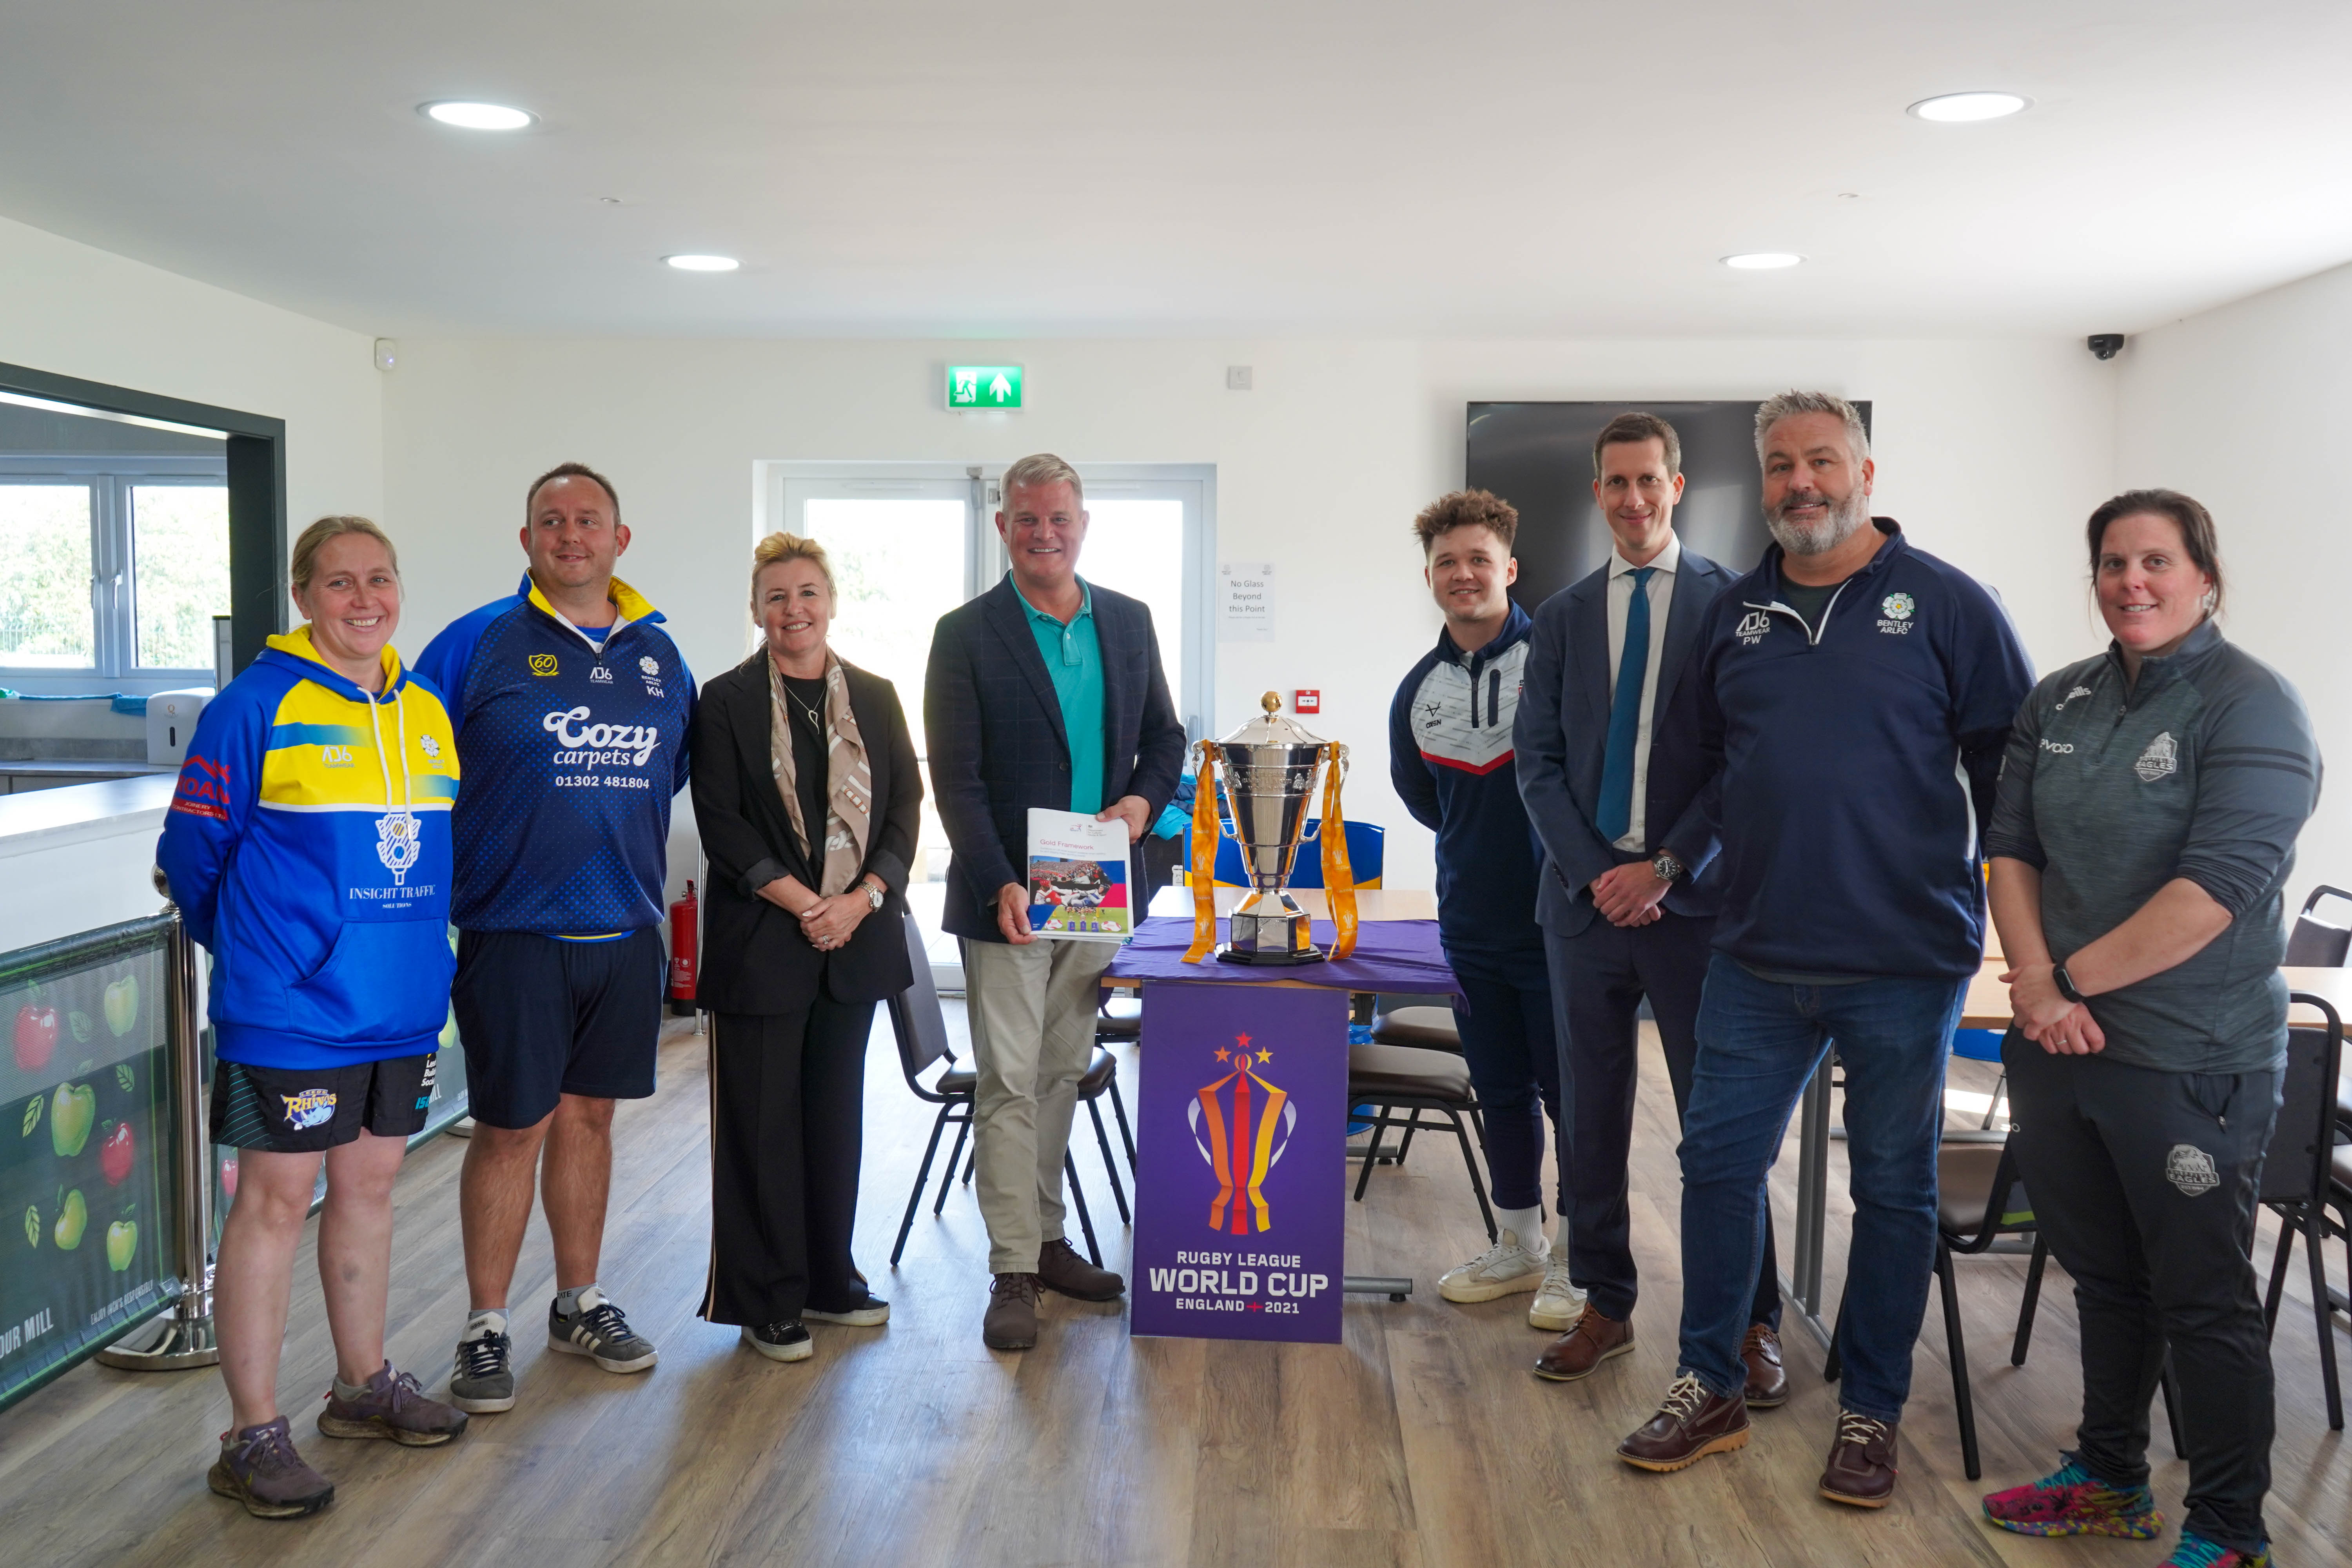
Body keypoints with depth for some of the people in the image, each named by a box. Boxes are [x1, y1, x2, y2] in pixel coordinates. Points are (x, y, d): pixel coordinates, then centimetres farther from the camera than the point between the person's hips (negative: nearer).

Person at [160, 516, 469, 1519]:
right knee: (277, 1198, 0)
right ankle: (253, 1437, 10)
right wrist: (249, 947, 7)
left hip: (403, 1003, 6)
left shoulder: (428, 710, 8)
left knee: (369, 1183, 16)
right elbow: (191, 852, -5)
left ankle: (364, 1386, 31)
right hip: (291, 1009, -6)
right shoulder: (256, 707, -11)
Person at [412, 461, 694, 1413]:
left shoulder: (659, 655, 9)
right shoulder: (478, 644, -4)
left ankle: (581, 1305, 27)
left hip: (627, 933, 4)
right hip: (514, 934, -4)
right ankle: (485, 1328, 16)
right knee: (513, 1128, 2)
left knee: (588, 1115, 14)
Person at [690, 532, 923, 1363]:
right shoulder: (727, 701, -1)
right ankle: (767, 1300, 13)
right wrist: (803, 903, -14)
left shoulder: (875, 698, 10)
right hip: (762, 942, -4)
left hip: (855, 937, 4)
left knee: (837, 1110, 12)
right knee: (763, 1120, 2)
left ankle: (829, 1278, 25)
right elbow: (720, 822, -7)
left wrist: (863, 898, -9)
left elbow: (905, 807, 6)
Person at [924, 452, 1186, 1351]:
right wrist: (1001, 886, -20)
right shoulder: (967, 634, -5)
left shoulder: (1129, 622, 9)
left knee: (1060, 1075, 14)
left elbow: (1164, 736, 16)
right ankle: (1014, 1273, 5)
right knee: (1009, 1085, -2)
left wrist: (1143, 800, -6)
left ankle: (1045, 1239, 27)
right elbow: (956, 778, -10)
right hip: (1007, 897, -4)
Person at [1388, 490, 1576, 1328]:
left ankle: (1579, 1262, 15)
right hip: (1474, 928, 5)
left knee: (1572, 1091, 2)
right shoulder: (1417, 691, 6)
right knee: (1501, 1091, 14)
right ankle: (1518, 1247, 28)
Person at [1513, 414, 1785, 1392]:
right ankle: (1605, 1304, 22)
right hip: (1586, 896, 3)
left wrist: (1666, 866, -11)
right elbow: (1538, 761, 6)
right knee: (1591, 1117, 10)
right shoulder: (1562, 618, 11)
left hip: (1693, 899, -3)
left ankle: (1752, 1325, 13)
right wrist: (1594, 871, -6)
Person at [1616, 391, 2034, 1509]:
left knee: (1894, 1189, 8)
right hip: (1756, 957, 4)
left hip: (1905, 965, -3)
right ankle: (1709, 1391, 23)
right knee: (1717, 1163, 7)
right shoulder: (1734, 617, 9)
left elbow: (2011, 766, -1)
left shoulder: (1944, 604, -3)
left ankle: (1871, 1414, 24)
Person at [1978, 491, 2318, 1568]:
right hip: (2059, 1051, 6)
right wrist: (2034, 985, -10)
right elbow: (2011, 847, 5)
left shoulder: (2253, 707, -11)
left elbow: (2215, 890, -20)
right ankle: (2109, 1480, 36)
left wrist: (2070, 980, -15)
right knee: (2102, 1276, 19)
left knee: (2205, 1304, 6)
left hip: (2191, 1064, -6)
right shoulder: (2059, 703, 9)